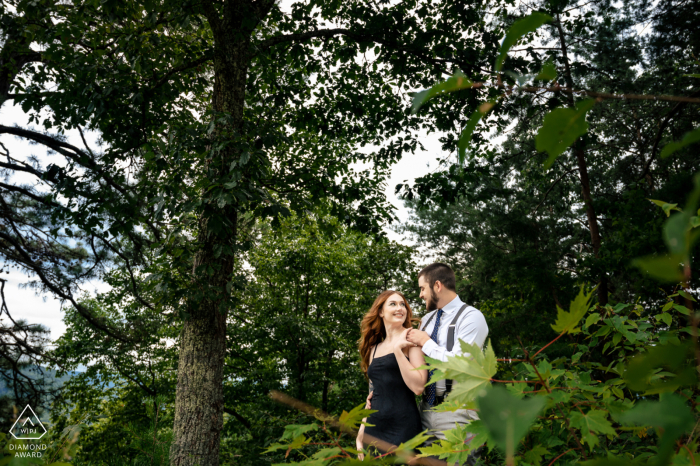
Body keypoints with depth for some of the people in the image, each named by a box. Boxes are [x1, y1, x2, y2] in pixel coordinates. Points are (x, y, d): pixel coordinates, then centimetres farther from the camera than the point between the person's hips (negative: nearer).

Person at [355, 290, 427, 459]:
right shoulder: (374, 349, 13)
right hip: (374, 429, 5)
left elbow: (418, 387, -14)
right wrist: (361, 432, 13)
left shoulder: (411, 339, -3)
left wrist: (397, 350, -15)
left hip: (403, 429, -5)